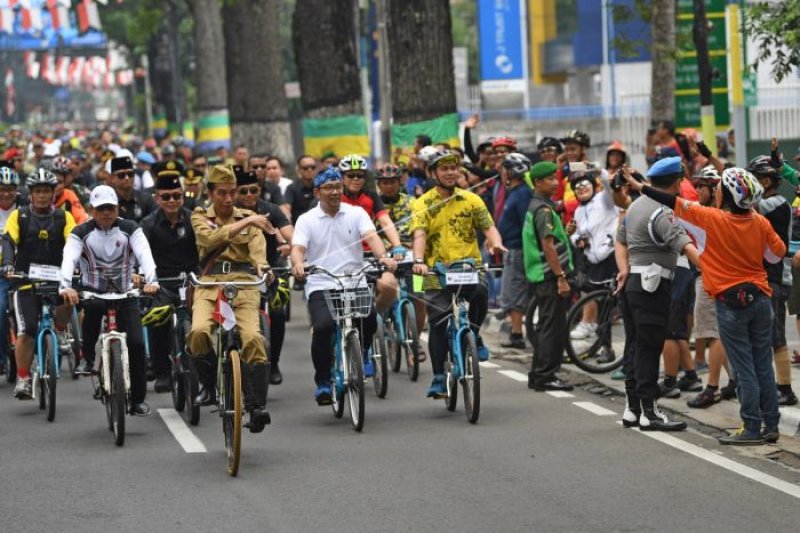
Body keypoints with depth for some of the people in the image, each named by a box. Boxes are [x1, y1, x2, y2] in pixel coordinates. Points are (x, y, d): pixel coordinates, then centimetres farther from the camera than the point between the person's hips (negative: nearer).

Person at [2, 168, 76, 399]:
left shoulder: (64, 217, 4)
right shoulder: (19, 216, 2)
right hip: (26, 282, 0)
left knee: (67, 299, -31)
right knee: (25, 332, -9)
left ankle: (56, 333, 0)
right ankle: (23, 379, 1)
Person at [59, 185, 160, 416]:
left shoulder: (130, 229, -4)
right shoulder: (81, 232, -5)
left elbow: (144, 254, -19)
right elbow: (69, 258, -21)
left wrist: (151, 280, -39)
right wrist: (66, 285, -41)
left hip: (125, 293, 1)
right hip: (94, 292, -1)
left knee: (136, 343, -13)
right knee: (93, 306, -37)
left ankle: (138, 399, 1)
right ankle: (88, 357, -16)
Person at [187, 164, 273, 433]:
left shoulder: (249, 218, 17)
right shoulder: (200, 217, 13)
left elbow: (257, 247, -3)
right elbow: (211, 238, -10)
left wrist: (262, 266, -25)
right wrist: (246, 222, -18)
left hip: (243, 283, 0)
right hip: (210, 284, 0)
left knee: (252, 337, -22)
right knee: (199, 331, -27)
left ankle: (258, 406, -17)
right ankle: (208, 385, -2)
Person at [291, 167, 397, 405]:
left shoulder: (356, 214, 10)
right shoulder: (307, 220, 8)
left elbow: (371, 237, -6)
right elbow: (297, 248, -4)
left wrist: (383, 257, -27)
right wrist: (298, 264, -29)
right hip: (320, 286, -1)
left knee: (370, 318, -24)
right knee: (323, 327, -26)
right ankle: (322, 381, -8)